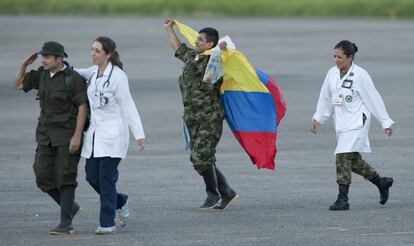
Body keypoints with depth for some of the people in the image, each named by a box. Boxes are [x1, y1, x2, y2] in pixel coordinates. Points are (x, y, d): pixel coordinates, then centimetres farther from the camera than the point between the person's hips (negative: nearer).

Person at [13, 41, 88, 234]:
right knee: (44, 178, 1)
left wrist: (77, 136, -21)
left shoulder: (74, 79, -15)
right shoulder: (42, 74, 5)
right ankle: (70, 207, 22)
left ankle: (66, 223, -2)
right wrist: (25, 64, -2)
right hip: (46, 134, 7)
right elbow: (18, 85, 12)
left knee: (64, 178, -7)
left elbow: (83, 108, -15)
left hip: (68, 133, -7)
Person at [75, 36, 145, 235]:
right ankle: (121, 202, 31)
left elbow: (128, 107, -11)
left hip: (112, 133, -7)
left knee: (106, 177, -8)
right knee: (92, 176, 7)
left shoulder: (118, 76, -12)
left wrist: (139, 134, -12)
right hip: (94, 132, 7)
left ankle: (107, 223, -2)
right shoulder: (93, 72, 9)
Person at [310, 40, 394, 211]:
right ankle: (382, 182, 31)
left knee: (343, 157, -17)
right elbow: (325, 98, 16)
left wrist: (385, 122, -1)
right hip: (341, 123, 7)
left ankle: (343, 199, -16)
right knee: (353, 160, 11)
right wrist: (317, 118, 10)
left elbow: (374, 99, -5)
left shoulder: (360, 75, -10)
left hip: (356, 122, -7)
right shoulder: (332, 73, 6)